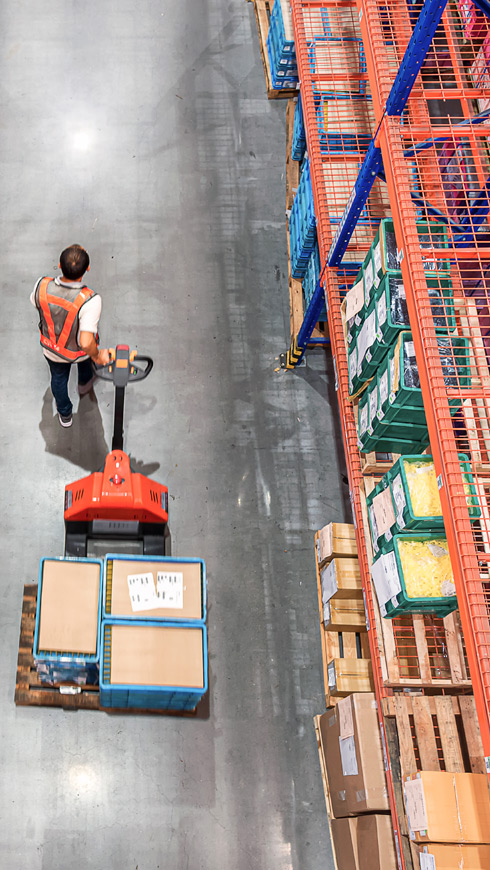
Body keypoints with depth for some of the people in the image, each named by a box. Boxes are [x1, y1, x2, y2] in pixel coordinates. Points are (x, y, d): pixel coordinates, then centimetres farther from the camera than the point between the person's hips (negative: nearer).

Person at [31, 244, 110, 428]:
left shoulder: (42, 286, -31)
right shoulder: (90, 301, -43)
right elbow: (86, 342, -44)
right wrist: (97, 356, -22)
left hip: (52, 349, 2)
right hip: (80, 351, -1)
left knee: (58, 378, 32)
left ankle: (64, 414, 58)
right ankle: (84, 384, 69)